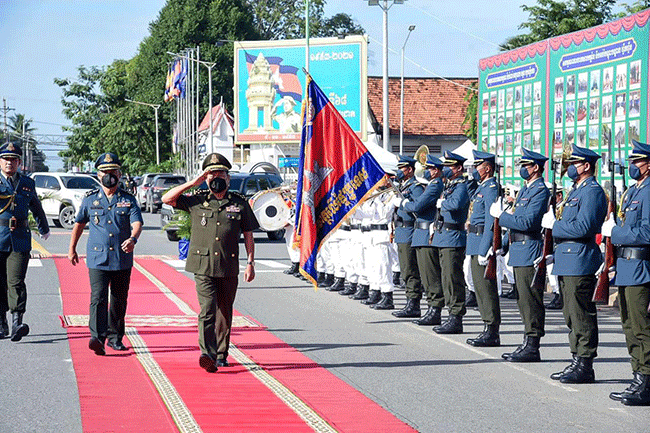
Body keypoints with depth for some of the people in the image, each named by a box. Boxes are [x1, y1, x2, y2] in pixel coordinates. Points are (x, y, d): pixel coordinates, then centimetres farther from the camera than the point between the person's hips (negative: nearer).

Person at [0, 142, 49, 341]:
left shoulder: (27, 183, 13)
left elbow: (36, 208, 29)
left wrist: (44, 228, 40)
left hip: (20, 240, 0)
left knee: (16, 282, -12)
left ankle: (17, 323, -18)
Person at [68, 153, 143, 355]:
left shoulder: (128, 200, 3)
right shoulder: (90, 199, 6)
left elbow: (137, 222, -11)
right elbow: (79, 223, 19)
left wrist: (132, 238, -32)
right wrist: (72, 248, 20)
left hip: (122, 260, 1)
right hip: (97, 259, -1)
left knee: (119, 301, 11)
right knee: (98, 298, -15)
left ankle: (115, 337, 26)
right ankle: (97, 338, -25)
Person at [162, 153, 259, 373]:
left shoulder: (240, 203, 7)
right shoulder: (196, 201, 7)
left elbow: (248, 236, 10)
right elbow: (167, 199, 5)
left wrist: (250, 263, 2)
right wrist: (192, 183, -1)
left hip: (229, 268, 2)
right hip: (203, 266, -2)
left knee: (224, 313, 11)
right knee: (207, 310, -15)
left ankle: (221, 354, 24)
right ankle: (207, 355, -25)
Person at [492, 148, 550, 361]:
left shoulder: (540, 191, -13)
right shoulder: (525, 189, 18)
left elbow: (527, 222, -23)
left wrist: (501, 215, -15)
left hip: (530, 253, -10)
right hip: (519, 253, 10)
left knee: (531, 301, -7)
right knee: (523, 300, 12)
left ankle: (532, 348, -5)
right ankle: (527, 344, 17)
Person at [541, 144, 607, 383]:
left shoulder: (592, 191, -12)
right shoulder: (576, 191, 20)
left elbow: (583, 227, -22)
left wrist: (553, 225, -12)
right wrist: (556, 252, 16)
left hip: (580, 261, -11)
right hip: (567, 261, 11)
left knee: (581, 315, -7)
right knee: (572, 314, 12)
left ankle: (584, 366, -4)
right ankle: (578, 361, 18)